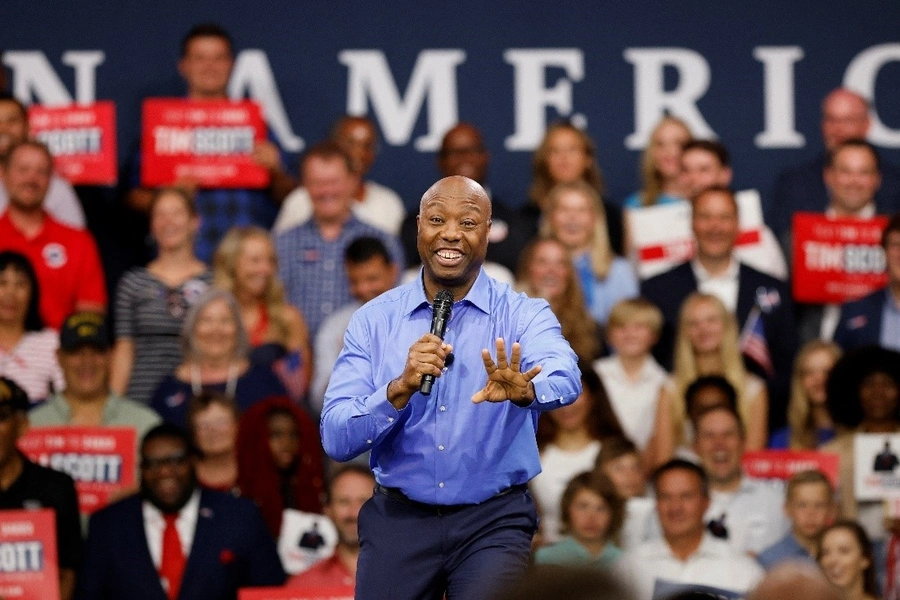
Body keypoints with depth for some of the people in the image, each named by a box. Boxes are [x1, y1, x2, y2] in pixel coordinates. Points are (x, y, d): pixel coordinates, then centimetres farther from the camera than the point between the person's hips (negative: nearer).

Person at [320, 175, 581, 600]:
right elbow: (336, 440, -8)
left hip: (493, 521, -2)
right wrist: (401, 389, -24)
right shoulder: (373, 321, 1)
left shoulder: (524, 316, -2)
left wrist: (524, 391, -47)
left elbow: (564, 379, -25)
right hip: (398, 518, 2)